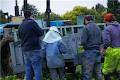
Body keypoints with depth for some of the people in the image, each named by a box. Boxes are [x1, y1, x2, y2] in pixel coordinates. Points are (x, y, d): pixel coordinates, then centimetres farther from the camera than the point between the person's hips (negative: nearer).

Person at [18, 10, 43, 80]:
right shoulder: (32, 22, -11)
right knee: (37, 69, -4)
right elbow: (41, 33, -7)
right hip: (34, 49, -7)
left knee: (28, 69, 12)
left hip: (25, 49, 7)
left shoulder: (21, 25, 11)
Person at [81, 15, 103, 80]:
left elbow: (83, 42, -16)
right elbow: (101, 41, 13)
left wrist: (83, 45, 5)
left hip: (89, 53, -7)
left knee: (87, 74, -3)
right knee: (98, 73, 13)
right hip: (97, 52, 7)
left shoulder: (86, 28, -11)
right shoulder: (98, 28, 10)